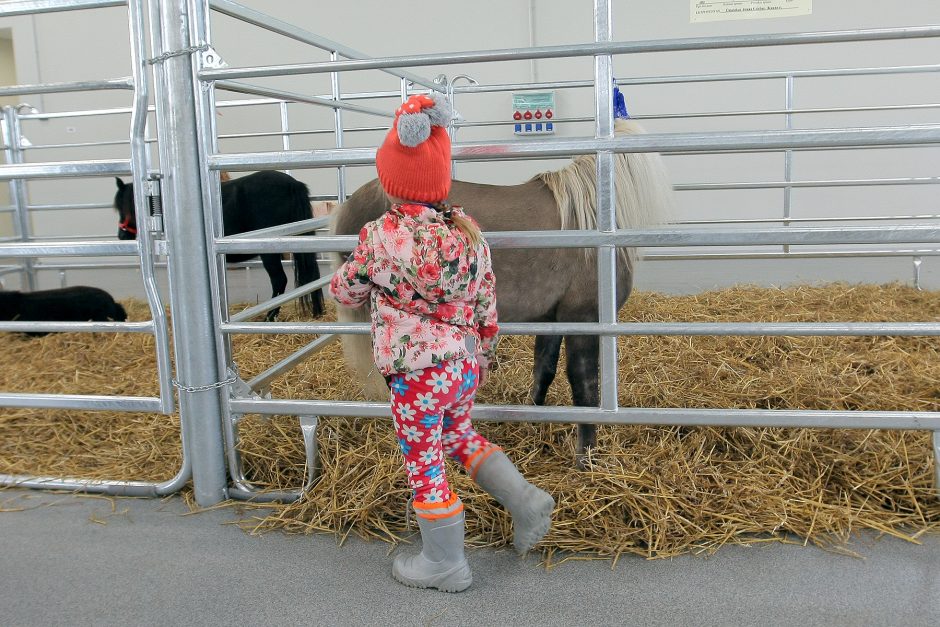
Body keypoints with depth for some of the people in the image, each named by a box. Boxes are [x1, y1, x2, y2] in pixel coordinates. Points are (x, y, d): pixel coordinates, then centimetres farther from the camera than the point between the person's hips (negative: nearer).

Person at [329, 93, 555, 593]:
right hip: (464, 366, 6)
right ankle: (526, 500, 21)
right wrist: (483, 357, 18)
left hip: (416, 374, -6)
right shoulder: (467, 230, 0)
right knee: (460, 437, 29)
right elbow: (487, 304, 6)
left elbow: (345, 291, 0)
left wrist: (343, 282, 24)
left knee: (424, 466, 9)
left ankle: (444, 564, 24)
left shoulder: (381, 236, -15)